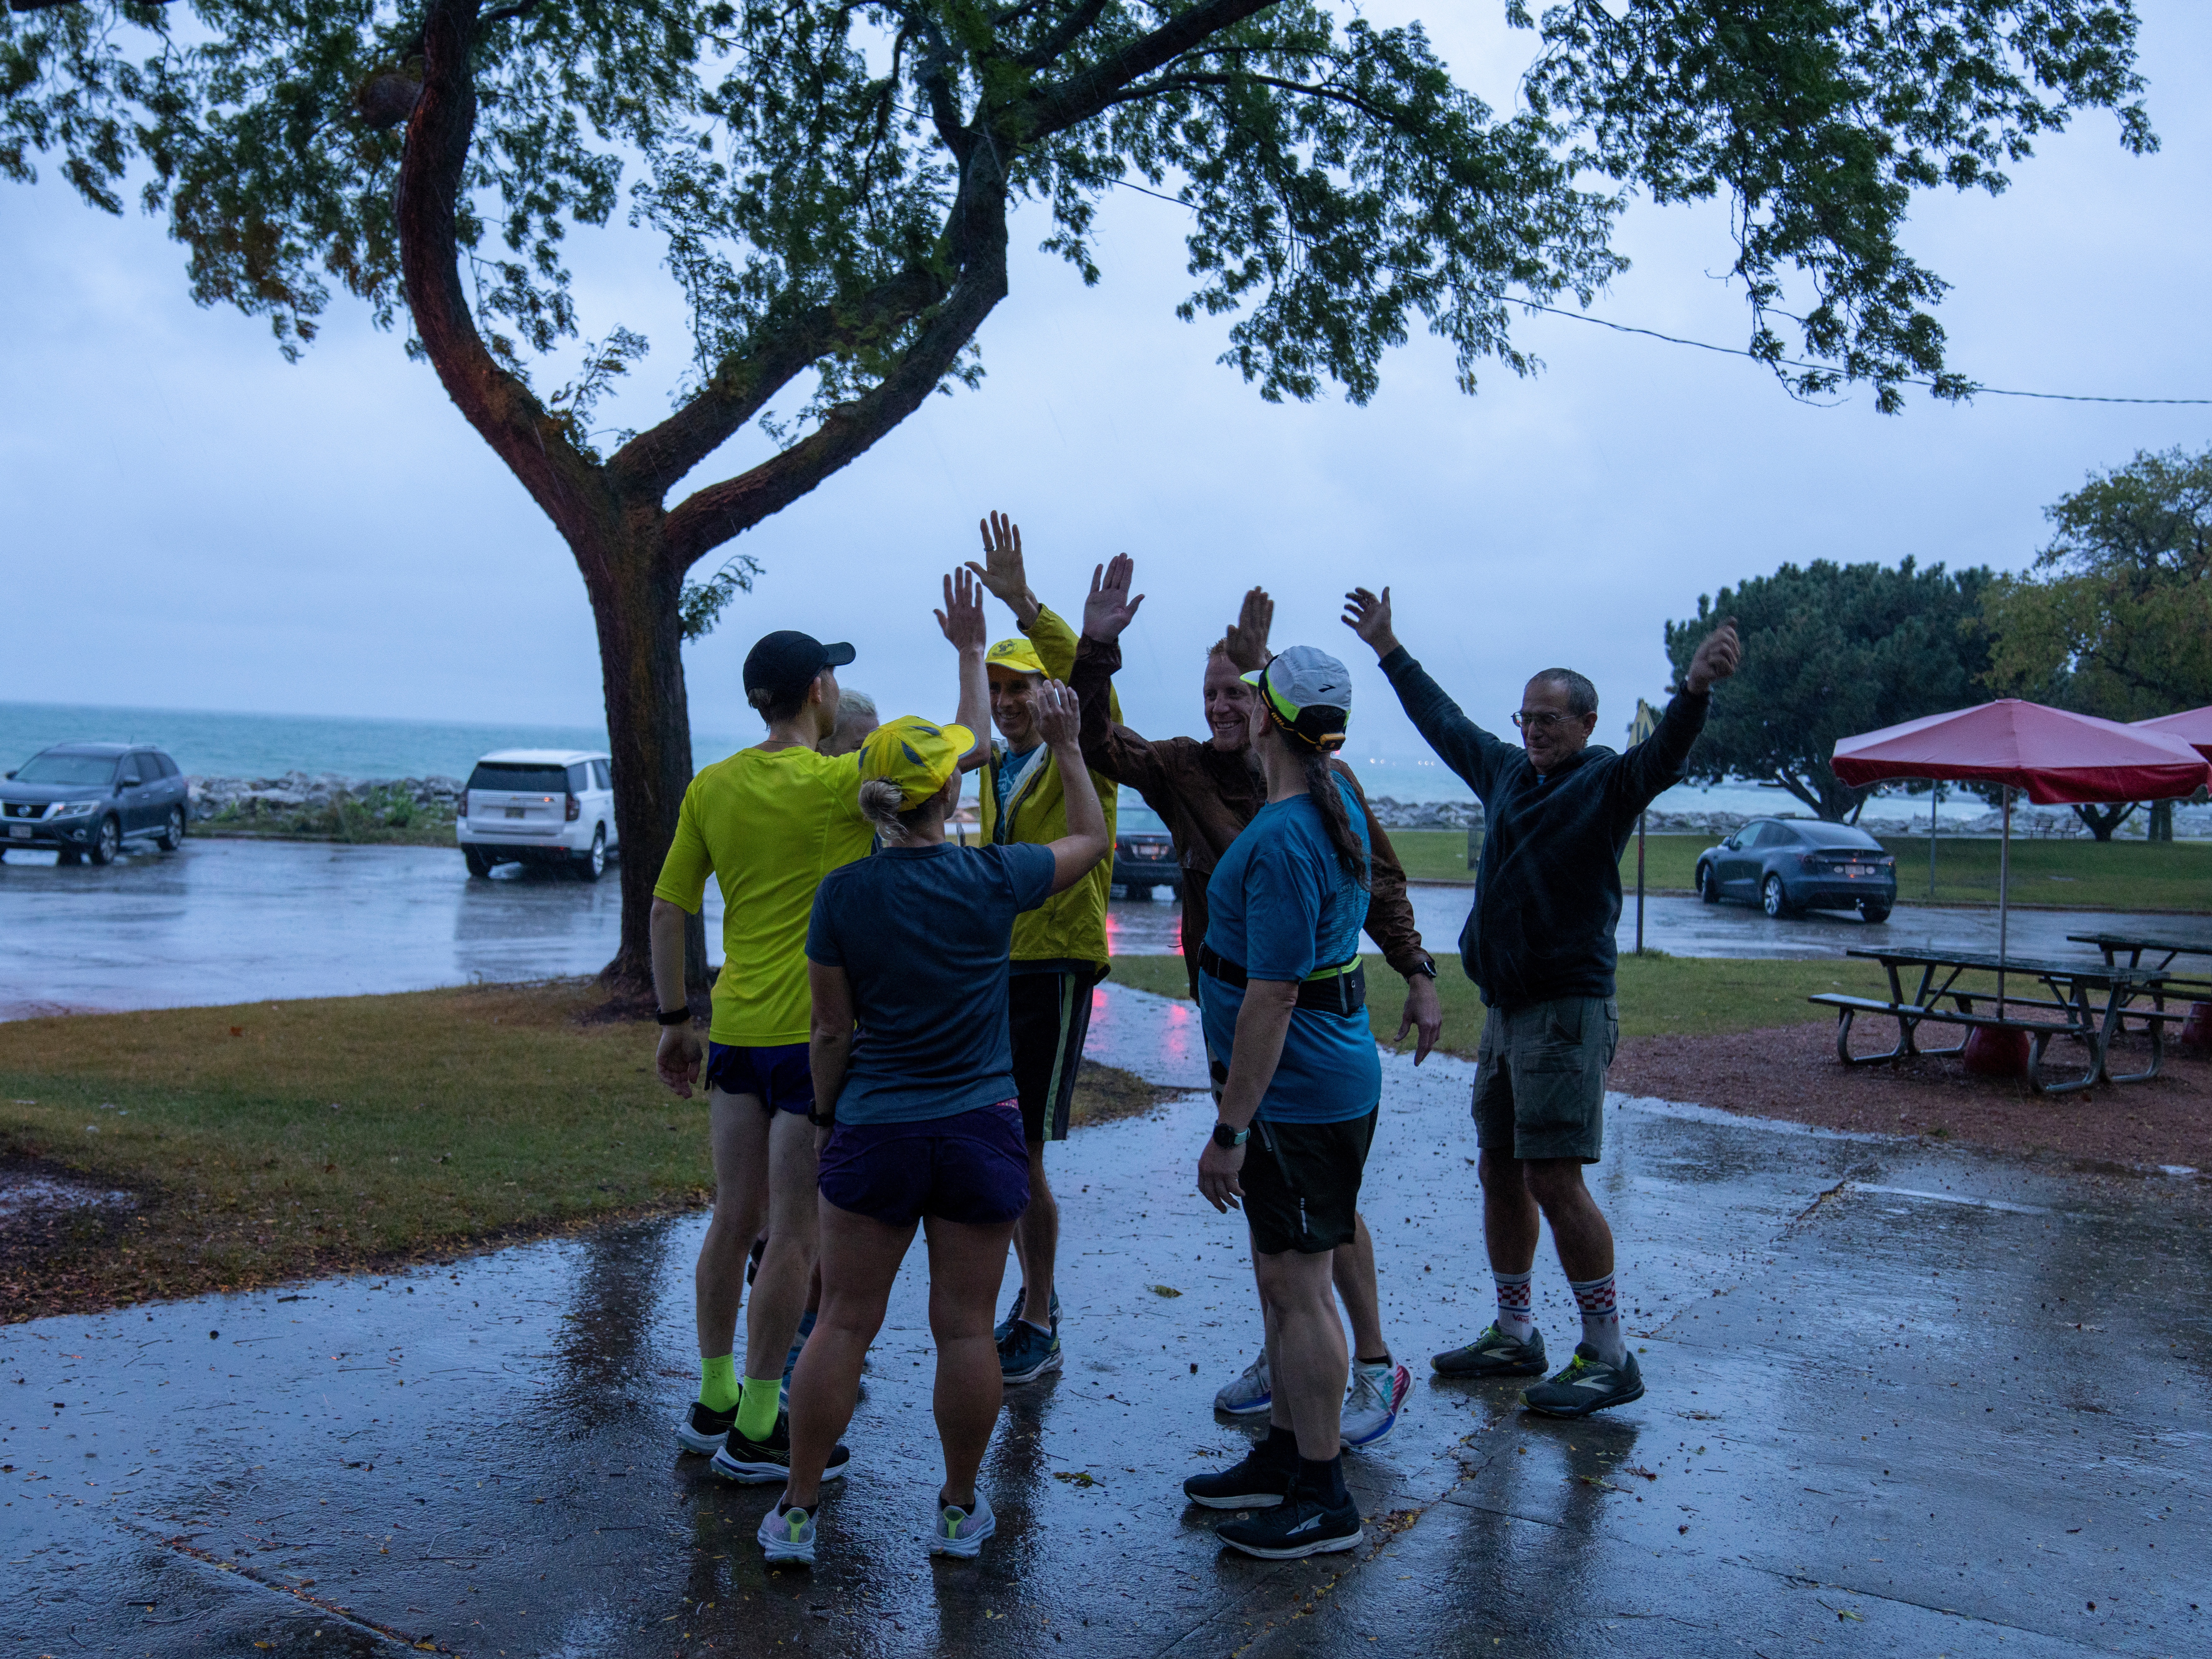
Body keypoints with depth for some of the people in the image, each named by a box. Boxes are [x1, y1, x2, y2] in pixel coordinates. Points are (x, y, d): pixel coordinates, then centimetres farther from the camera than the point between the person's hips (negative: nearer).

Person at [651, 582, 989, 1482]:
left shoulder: (712, 787, 3)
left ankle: (715, 1400, 27)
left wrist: (675, 1022, 15)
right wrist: (969, 647, 4)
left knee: (734, 1220, 16)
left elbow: (667, 911, 6)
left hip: (737, 1032, 6)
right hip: (817, 1036, -6)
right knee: (793, 1234, 2)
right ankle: (756, 1428, 9)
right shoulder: (839, 783, -14)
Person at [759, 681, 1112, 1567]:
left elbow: (832, 1031, -1)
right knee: (965, 1327, 10)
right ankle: (958, 1510, 24)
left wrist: (827, 1114, 13)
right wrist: (1066, 746, 18)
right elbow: (1092, 839, 11)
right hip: (980, 1130, 0)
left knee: (844, 1324, 10)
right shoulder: (993, 879, -8)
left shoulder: (843, 892, -7)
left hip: (874, 1130, 1)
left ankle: (797, 1511, 19)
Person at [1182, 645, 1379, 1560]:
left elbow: (1270, 1002, -25)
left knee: (1299, 1286, -1)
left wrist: (1228, 1132, -21)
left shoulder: (1282, 842, -24)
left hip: (1301, 1095, -10)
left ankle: (1325, 1499, 11)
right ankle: (1283, 1456, 32)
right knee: (1279, 1277, 19)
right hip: (1319, 1081, 10)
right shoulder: (1337, 804, 5)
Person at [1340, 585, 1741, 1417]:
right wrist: (1389, 648, 34)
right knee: (1500, 1173, 12)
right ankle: (1514, 1335, 25)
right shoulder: (1504, 771, 13)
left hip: (1568, 1011, -8)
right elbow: (1442, 720, 27)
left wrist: (1696, 687, -45)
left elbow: (1663, 752, -26)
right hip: (1505, 1008, 8)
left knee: (1554, 1181, -10)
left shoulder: (1608, 783, -6)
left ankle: (1608, 1357, 2)